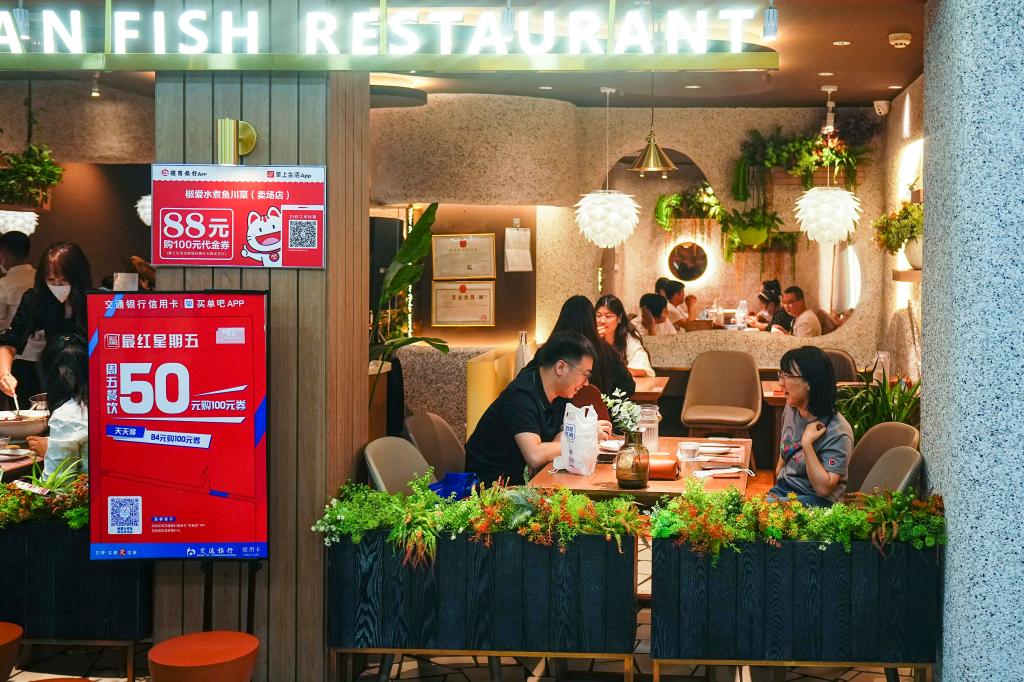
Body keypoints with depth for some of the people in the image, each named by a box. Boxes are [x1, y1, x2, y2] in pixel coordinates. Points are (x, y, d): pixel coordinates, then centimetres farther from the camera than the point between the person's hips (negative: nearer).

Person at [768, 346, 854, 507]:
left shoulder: (838, 432, -20)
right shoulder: (791, 408, 2)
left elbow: (823, 488, -24)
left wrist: (807, 444, -28)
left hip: (816, 499, -7)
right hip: (784, 487, 7)